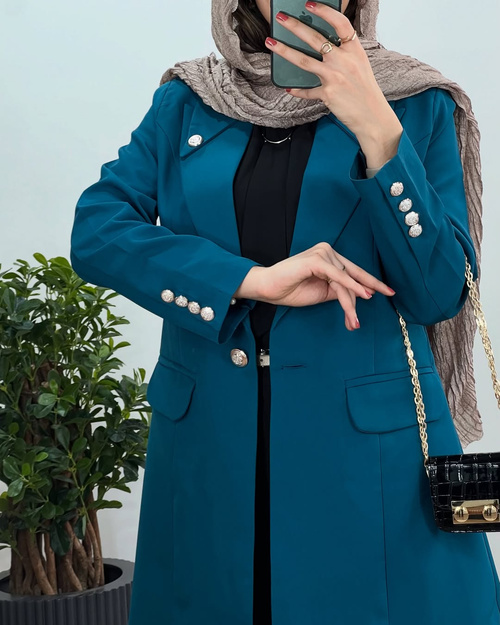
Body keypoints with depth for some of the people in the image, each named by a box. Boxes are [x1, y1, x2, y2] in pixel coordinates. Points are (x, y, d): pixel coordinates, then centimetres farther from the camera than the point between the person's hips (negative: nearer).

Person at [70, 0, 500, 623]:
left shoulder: (419, 105, 1)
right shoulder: (186, 103, 6)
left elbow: (439, 293, -8)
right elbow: (94, 232, -6)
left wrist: (376, 129, -19)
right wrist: (255, 280, -17)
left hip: (370, 448, -1)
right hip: (207, 447, 2)